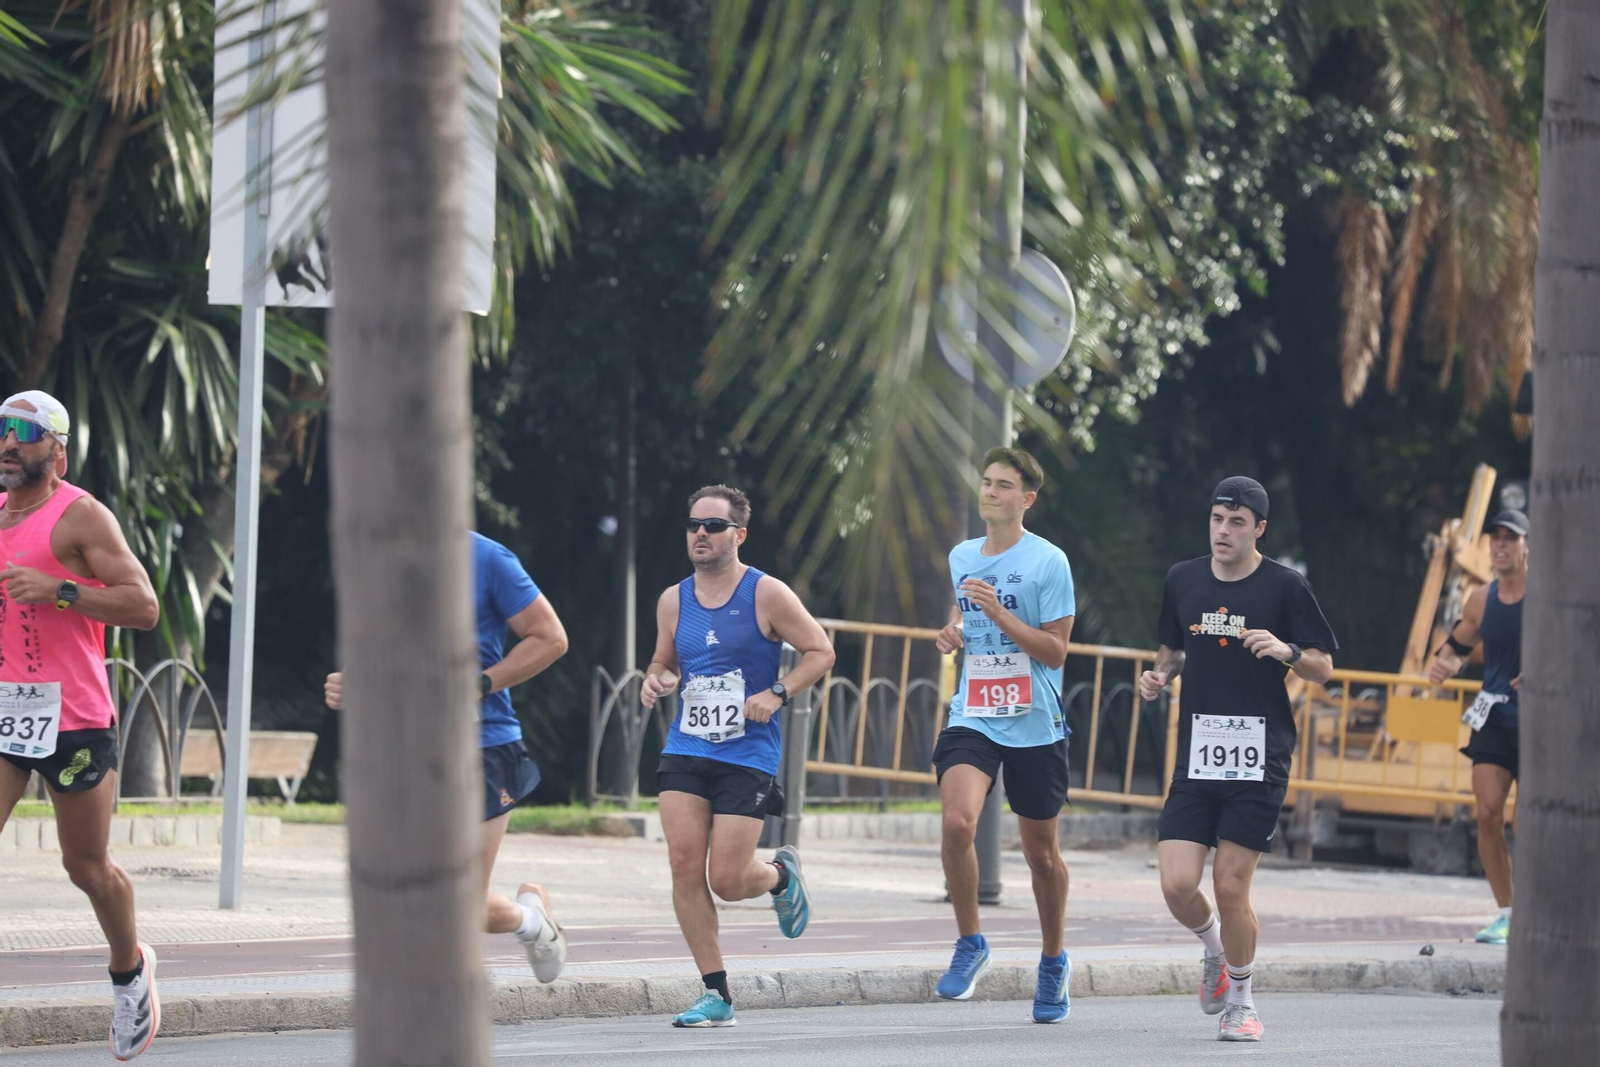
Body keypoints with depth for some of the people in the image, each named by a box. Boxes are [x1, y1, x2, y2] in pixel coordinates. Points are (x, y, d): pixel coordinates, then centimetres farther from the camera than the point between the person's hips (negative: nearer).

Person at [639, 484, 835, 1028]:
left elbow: (820, 651, 0)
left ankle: (781, 875, 30)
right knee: (685, 864, -11)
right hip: (685, 752, 4)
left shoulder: (766, 595, -4)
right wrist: (655, 679, 0)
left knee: (727, 880, -8)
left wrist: (777, 694, -14)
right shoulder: (673, 601, 9)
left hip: (748, 754, -4)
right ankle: (716, 994, -2)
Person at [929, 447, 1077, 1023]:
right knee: (957, 822, -23)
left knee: (1041, 851, 9)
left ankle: (1053, 961, 31)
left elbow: (1056, 651, -11)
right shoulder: (962, 557, 8)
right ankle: (970, 944, -6)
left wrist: (997, 612, -20)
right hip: (973, 718, 3)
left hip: (1035, 726, -3)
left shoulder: (1048, 561, -8)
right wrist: (953, 630, 7)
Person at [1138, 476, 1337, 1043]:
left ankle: (1240, 1001, 16)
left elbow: (1324, 668, 2)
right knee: (1177, 886, -7)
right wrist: (1160, 674, 3)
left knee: (1230, 888, -5)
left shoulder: (1285, 587, -3)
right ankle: (1214, 949, 27)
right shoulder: (1183, 580, 8)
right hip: (1196, 758, 3)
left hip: (1258, 761, -3)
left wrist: (1287, 651, -18)